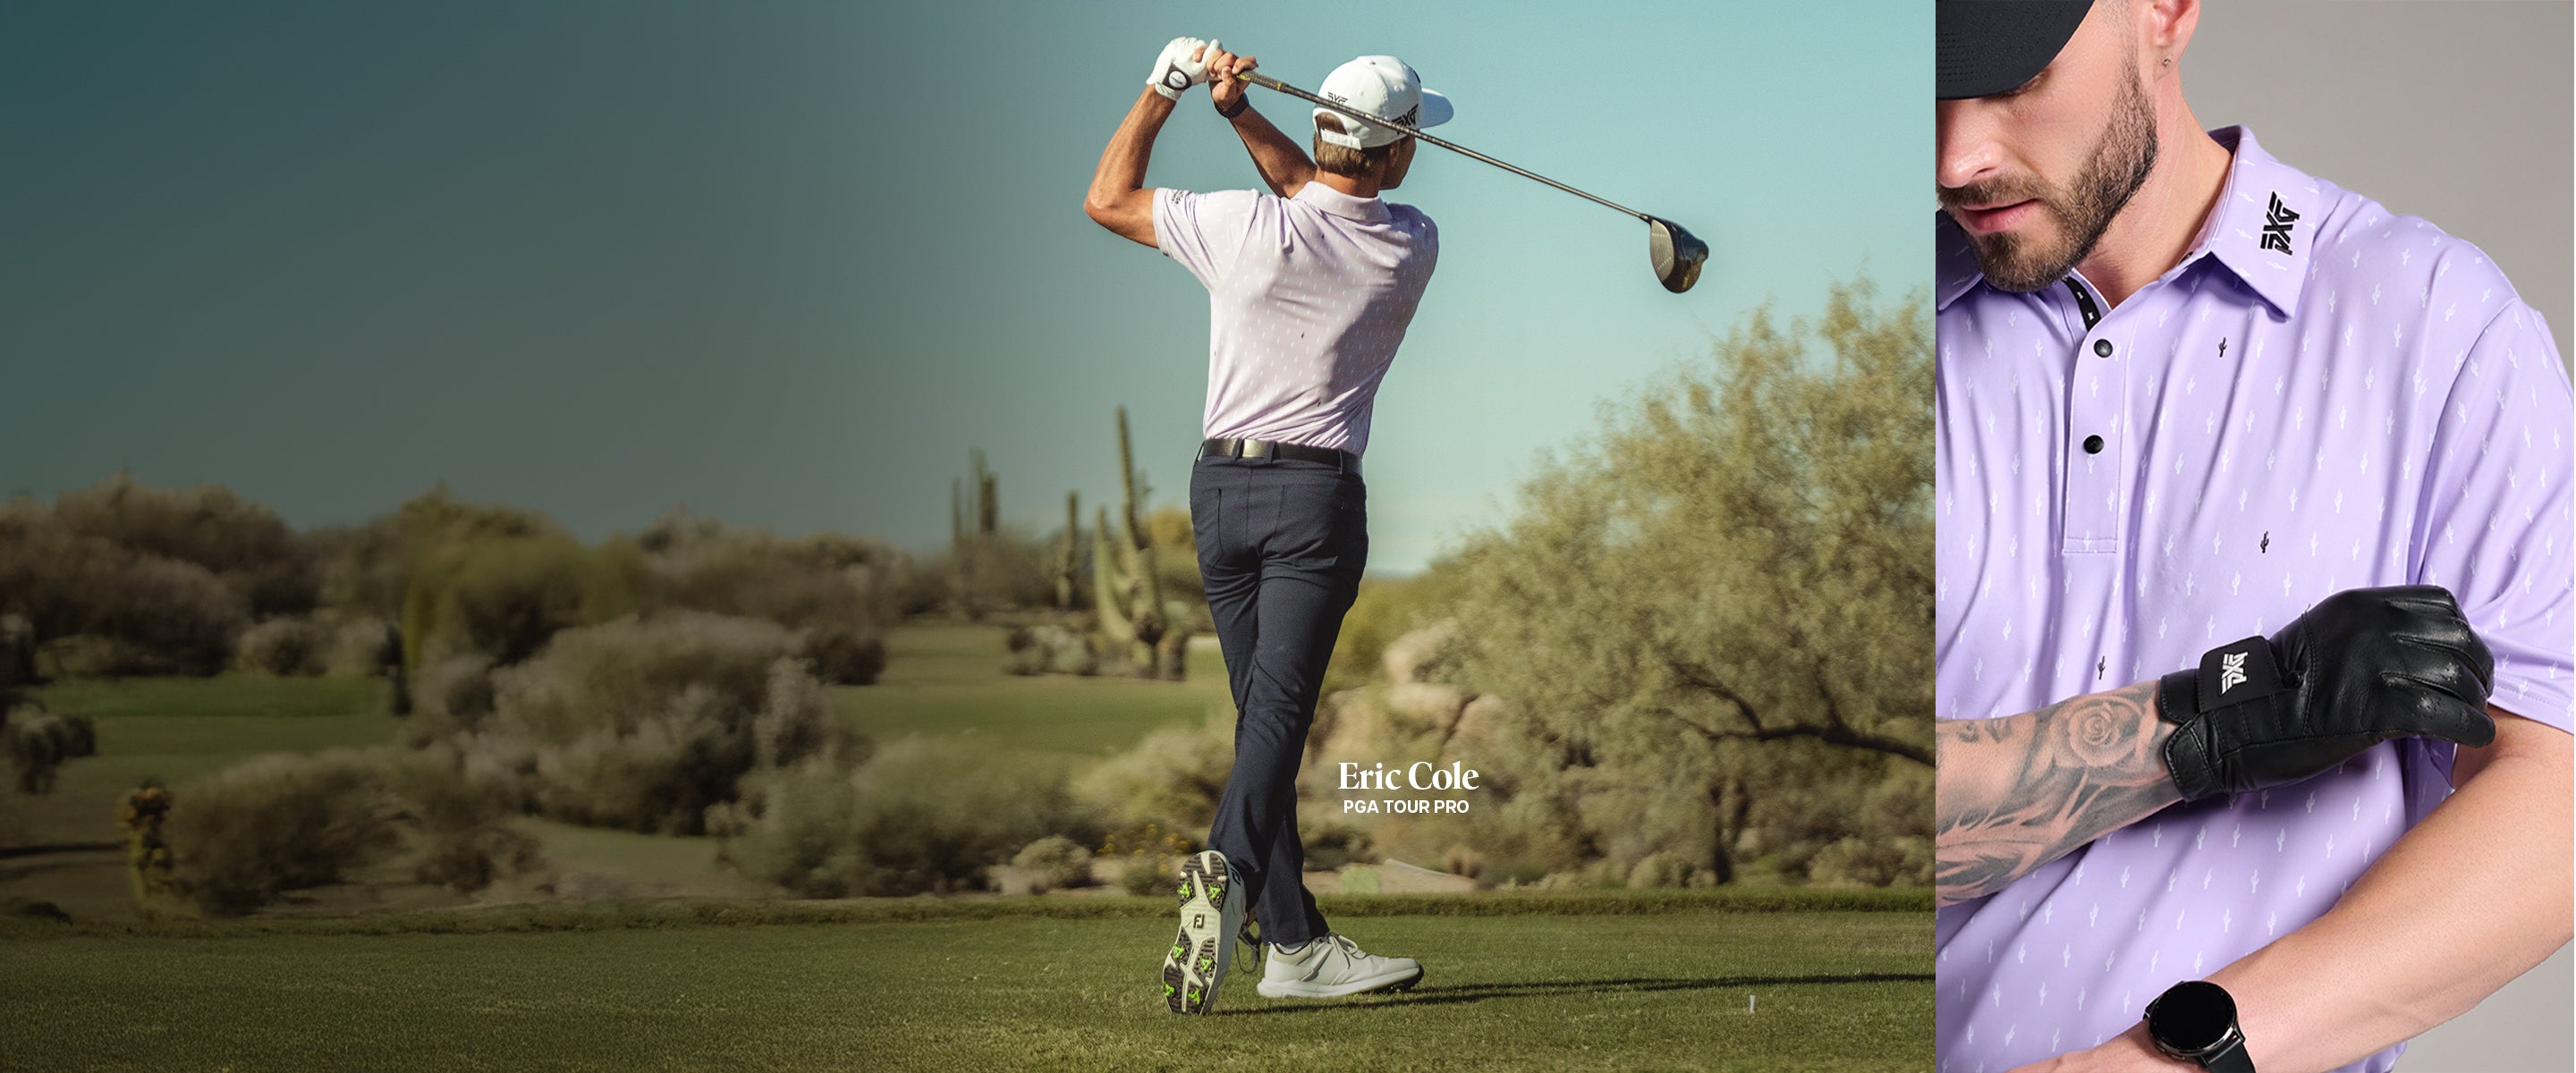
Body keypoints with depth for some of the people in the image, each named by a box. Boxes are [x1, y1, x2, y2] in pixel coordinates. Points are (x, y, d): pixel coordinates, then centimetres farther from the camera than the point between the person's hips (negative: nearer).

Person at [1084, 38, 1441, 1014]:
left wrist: (1165, 87, 9)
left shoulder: (1248, 227, -8)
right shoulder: (1413, 246, -3)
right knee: (1278, 709, -12)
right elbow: (1318, 194, 15)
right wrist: (1240, 112, 0)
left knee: (1266, 710, 9)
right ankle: (1229, 872, -39)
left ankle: (1297, 942, 10)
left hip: (1221, 486, 2)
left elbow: (1106, 199, 6)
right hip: (1316, 495, -2)